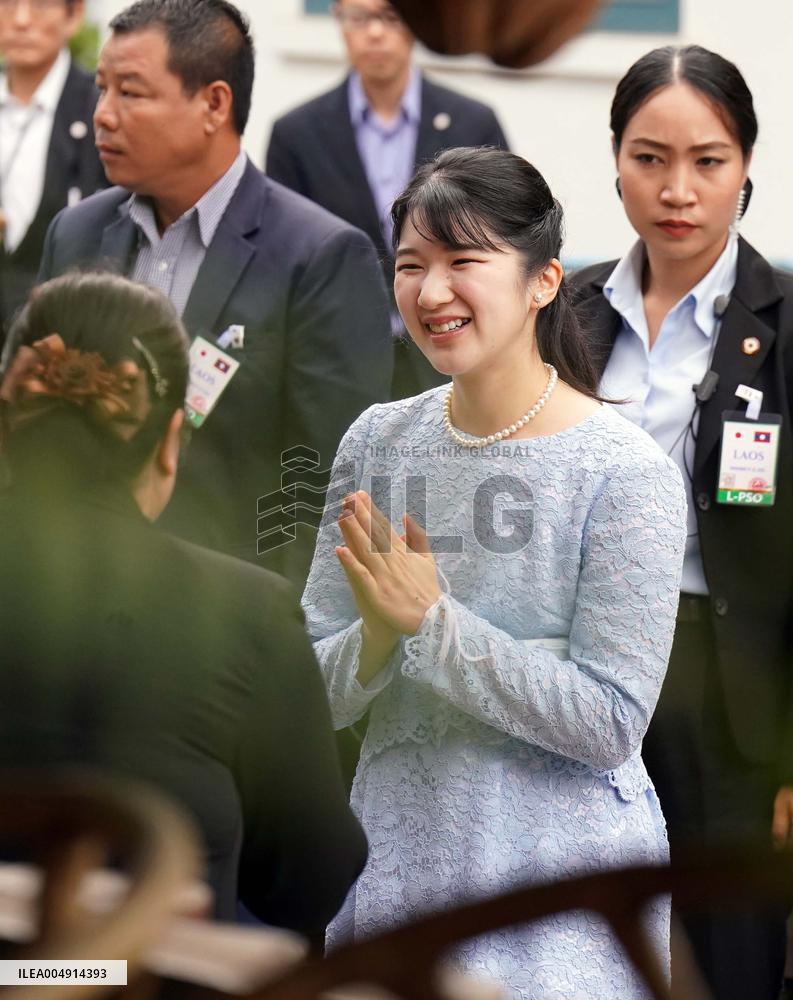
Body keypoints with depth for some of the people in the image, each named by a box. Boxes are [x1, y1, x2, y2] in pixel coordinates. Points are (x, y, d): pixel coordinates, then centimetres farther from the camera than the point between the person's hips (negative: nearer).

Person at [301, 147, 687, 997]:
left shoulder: (625, 473, -12)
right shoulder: (378, 441, 2)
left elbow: (611, 719, -16)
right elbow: (317, 694, 3)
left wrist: (431, 621, -19)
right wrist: (378, 636, -19)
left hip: (559, 896, -4)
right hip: (392, 865, 4)